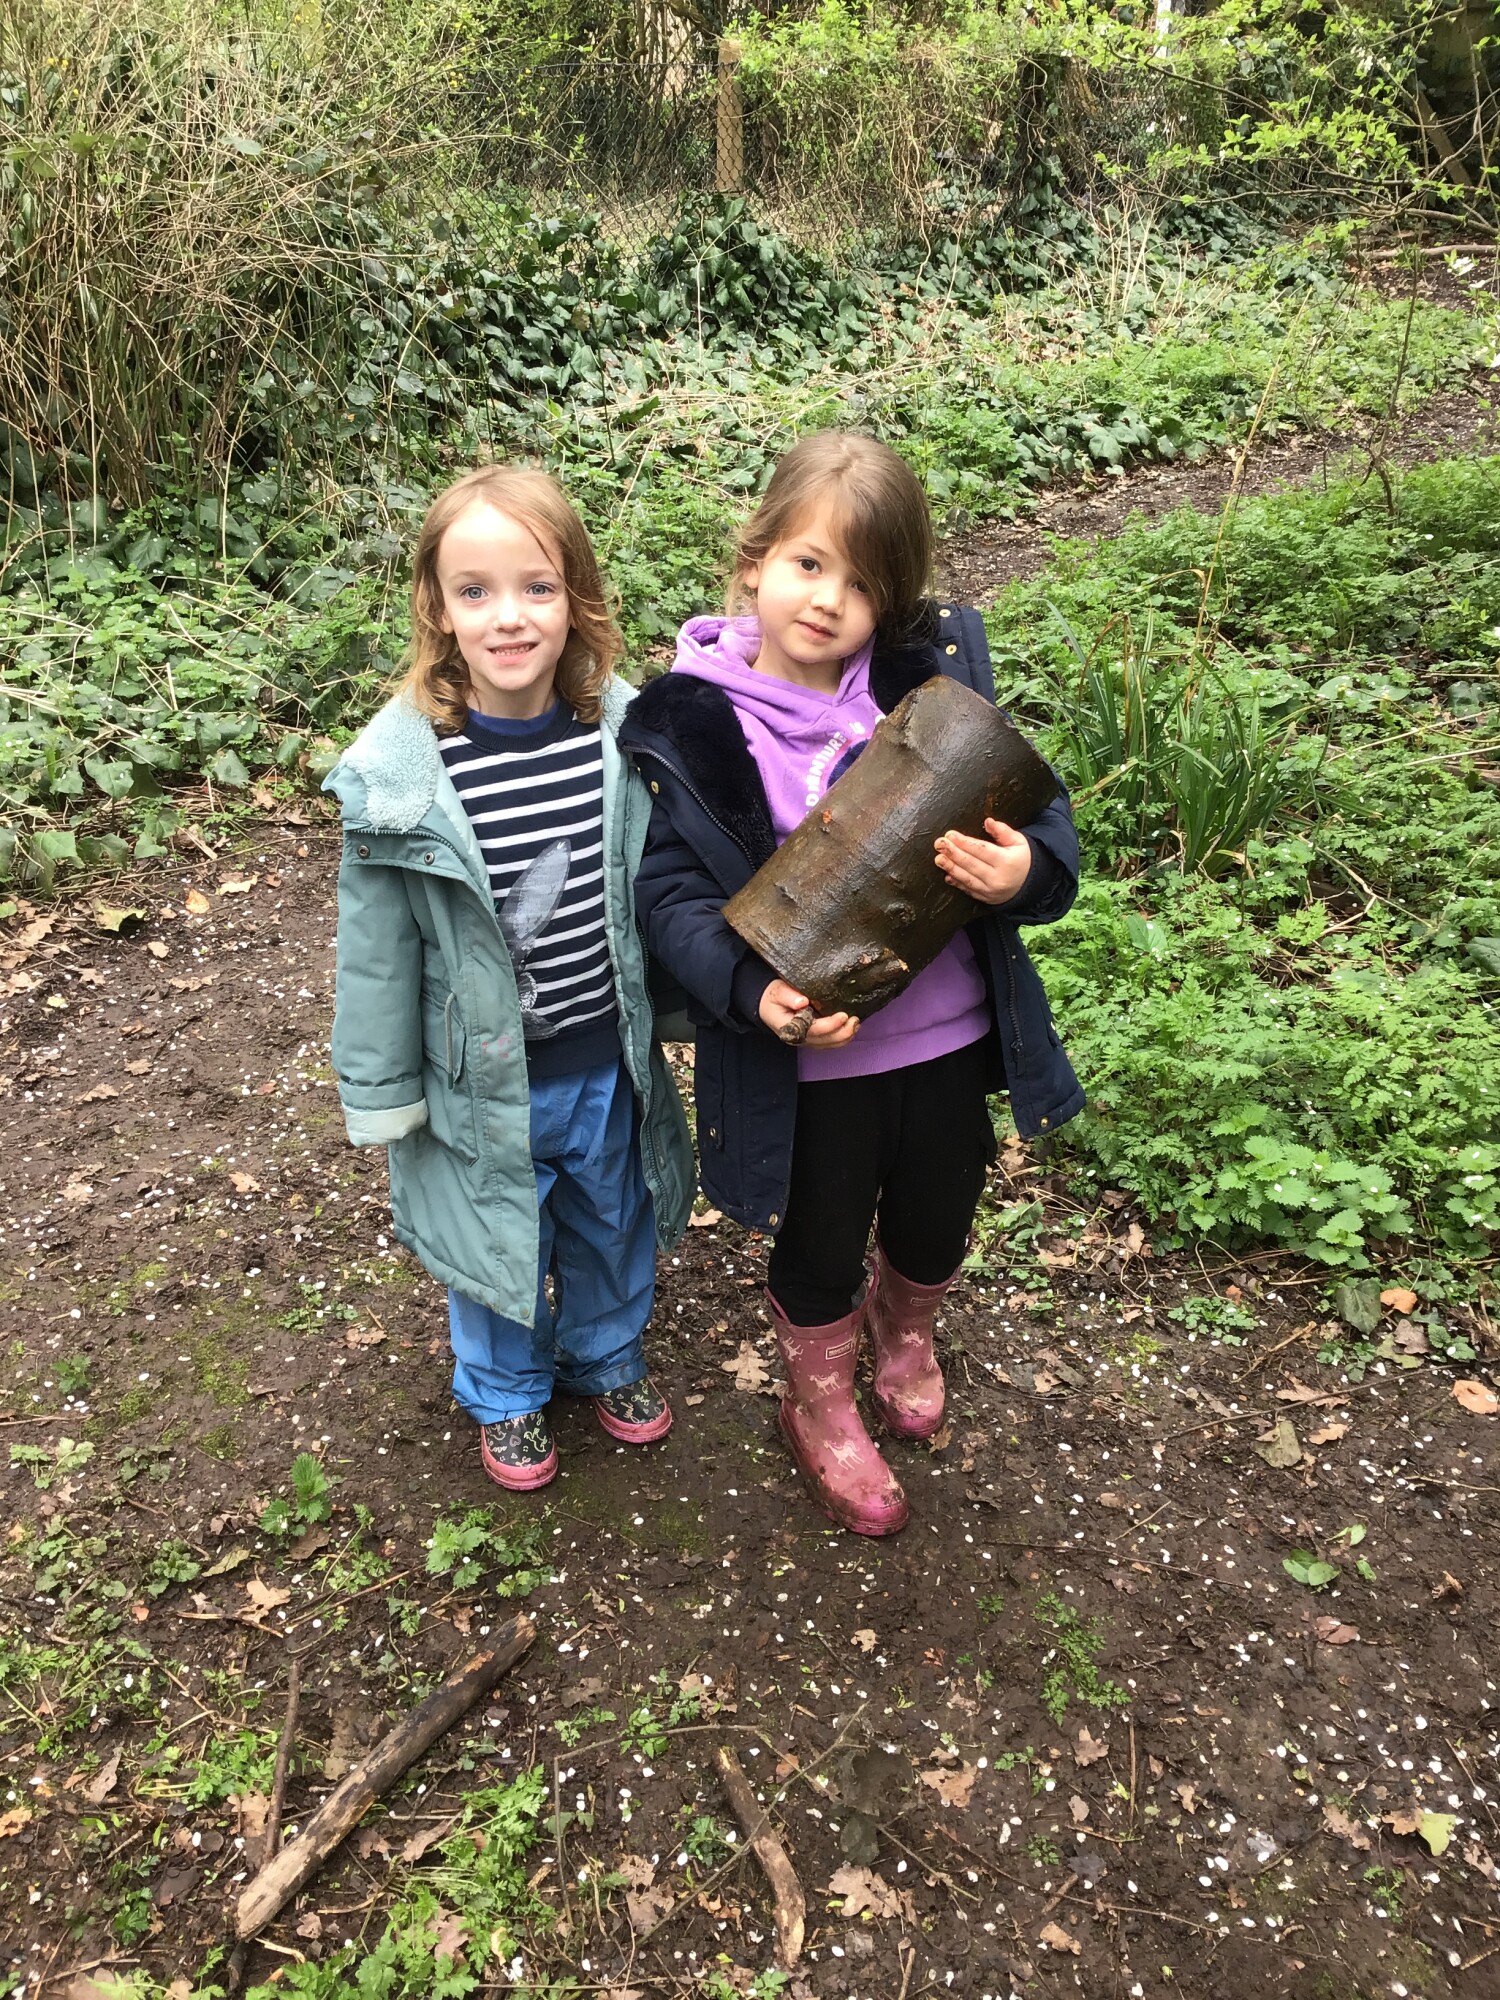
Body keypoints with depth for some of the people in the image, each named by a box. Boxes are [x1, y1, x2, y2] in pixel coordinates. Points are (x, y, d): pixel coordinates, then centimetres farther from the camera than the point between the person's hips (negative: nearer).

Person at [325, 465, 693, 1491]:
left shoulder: (625, 733, -14)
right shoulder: (398, 769, -21)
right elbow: (379, 947, -10)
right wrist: (384, 1093, -3)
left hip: (610, 1060, 3)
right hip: (487, 1075, -2)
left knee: (614, 1225, 25)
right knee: (501, 1241, 21)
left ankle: (608, 1355, 56)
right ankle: (508, 1392, 51)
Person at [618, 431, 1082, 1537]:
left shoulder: (936, 674, -7)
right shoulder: (691, 722, -13)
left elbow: (1040, 808, -3)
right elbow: (673, 891, -12)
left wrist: (1029, 868, -27)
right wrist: (754, 991, -29)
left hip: (951, 1028, 3)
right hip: (809, 1051, -3)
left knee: (939, 1227, 24)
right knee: (821, 1244, 19)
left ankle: (902, 1323, 62)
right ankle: (822, 1411, 50)